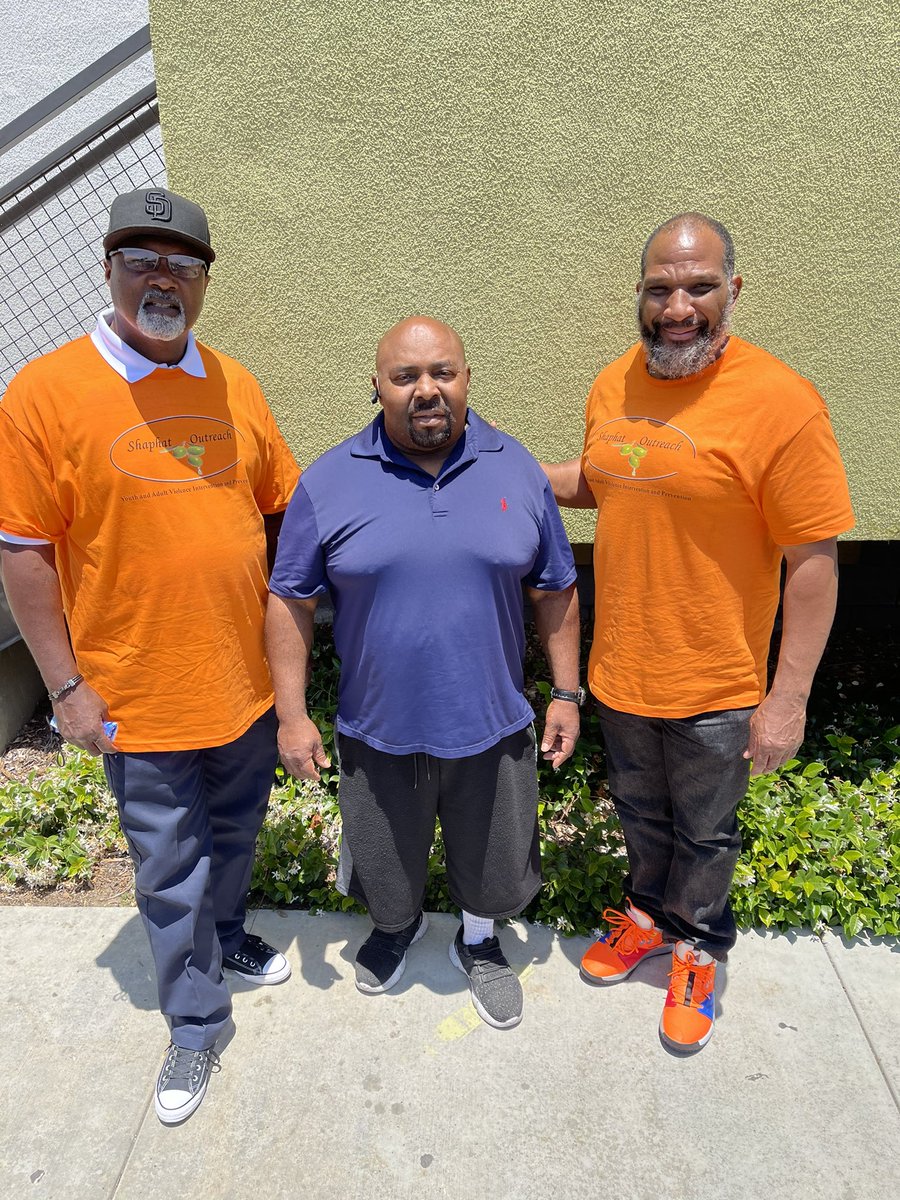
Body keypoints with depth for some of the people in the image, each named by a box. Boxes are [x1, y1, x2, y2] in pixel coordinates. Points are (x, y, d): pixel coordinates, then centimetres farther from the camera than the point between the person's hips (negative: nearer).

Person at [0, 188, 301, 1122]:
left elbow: (282, 507, 10)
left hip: (247, 681, 5)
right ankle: (195, 1026, 35)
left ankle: (224, 937, 52)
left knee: (235, 834, 24)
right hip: (138, 700, -4)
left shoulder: (232, 383, 3)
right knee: (169, 869, 12)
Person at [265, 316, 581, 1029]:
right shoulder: (330, 481, -9)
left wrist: (566, 693, 2)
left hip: (493, 728, 1)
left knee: (493, 868, 21)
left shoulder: (517, 470, -4)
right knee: (387, 866, 23)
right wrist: (292, 715, -6)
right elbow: (290, 601, -4)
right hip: (377, 732, 0)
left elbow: (555, 591, 3)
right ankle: (398, 926, 56)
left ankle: (479, 942, 53)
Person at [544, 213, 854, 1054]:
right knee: (639, 811, 25)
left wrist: (789, 698, -16)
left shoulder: (780, 402, -19)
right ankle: (649, 914, 52)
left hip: (715, 686, -4)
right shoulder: (615, 384, -1)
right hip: (620, 668, 5)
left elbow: (814, 560, -17)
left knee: (704, 832, 18)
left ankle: (698, 949, 46)